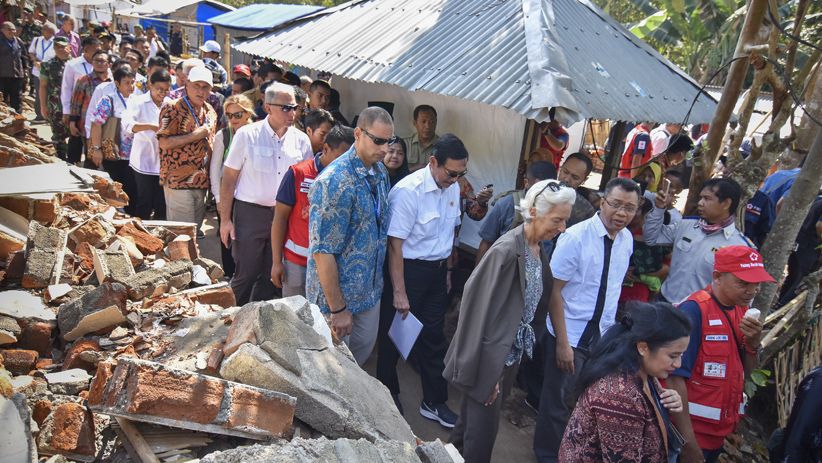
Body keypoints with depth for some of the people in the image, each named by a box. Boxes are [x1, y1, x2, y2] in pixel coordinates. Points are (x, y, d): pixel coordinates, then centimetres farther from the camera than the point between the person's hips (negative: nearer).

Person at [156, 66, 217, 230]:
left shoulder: (210, 111, 13)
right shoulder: (172, 108, -8)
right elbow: (164, 142, -17)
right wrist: (196, 135, -18)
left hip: (202, 181, 7)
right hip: (179, 182, -7)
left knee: (195, 230, 15)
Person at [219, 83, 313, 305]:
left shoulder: (301, 140, 4)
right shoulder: (247, 135, -5)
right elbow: (228, 178, -3)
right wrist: (225, 220, -7)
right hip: (250, 214, -3)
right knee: (246, 274, 2)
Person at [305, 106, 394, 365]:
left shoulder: (380, 172, 1)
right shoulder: (334, 181, -25)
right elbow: (322, 252, -24)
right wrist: (338, 309, -21)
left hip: (370, 290, 7)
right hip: (336, 293, -7)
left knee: (364, 349, 22)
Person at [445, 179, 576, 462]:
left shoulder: (540, 249, 2)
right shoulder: (507, 250, -24)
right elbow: (482, 308, -22)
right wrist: (483, 368, -19)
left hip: (514, 351, 8)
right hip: (492, 355, -8)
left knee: (476, 416, 25)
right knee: (483, 426, 6)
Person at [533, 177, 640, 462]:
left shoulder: (627, 240, -1)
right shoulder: (576, 237, -20)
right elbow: (555, 290, -18)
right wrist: (562, 342, -20)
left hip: (604, 334, 6)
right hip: (570, 334, -6)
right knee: (560, 399, 8)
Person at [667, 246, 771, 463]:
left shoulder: (741, 310, 3)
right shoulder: (694, 310, -20)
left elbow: (745, 372, 10)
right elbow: (675, 378, -22)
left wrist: (753, 342, -9)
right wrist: (688, 440, -22)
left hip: (720, 431, 7)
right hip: (691, 429, -7)